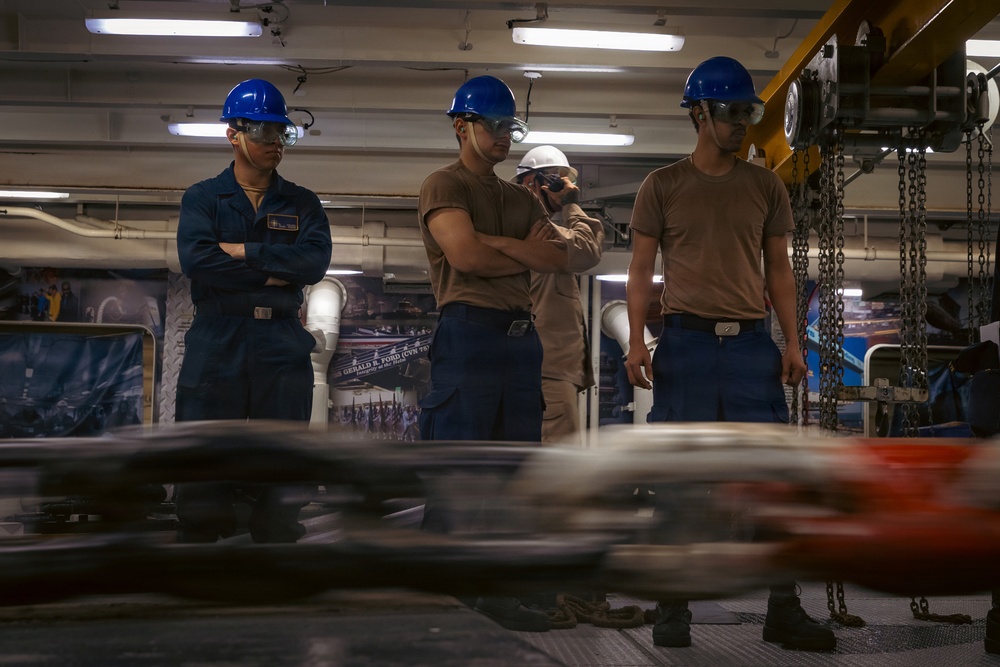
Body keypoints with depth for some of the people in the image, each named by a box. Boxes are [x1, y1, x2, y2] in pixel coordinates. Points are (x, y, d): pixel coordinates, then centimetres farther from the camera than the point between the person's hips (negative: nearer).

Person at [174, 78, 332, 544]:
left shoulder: (302, 204, 14)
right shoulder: (202, 199, 9)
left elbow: (315, 261, -6)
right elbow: (195, 259, -10)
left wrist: (244, 252, -10)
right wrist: (272, 273, -9)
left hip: (282, 348, 2)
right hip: (215, 344, -1)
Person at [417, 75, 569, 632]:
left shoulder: (522, 199, 24)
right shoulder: (445, 185, 2)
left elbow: (559, 258, 7)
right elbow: (465, 255, -14)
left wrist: (496, 242, -6)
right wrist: (526, 253, 2)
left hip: (522, 336, 8)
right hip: (469, 330, -7)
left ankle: (500, 593, 15)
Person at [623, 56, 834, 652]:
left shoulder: (766, 186, 13)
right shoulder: (663, 185, 7)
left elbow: (778, 271, 14)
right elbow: (642, 270, 6)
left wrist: (793, 343, 4)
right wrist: (637, 341, -6)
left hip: (752, 341, 2)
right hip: (685, 339, -2)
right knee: (679, 477, 1)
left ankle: (784, 610, 6)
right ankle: (673, 608, 11)